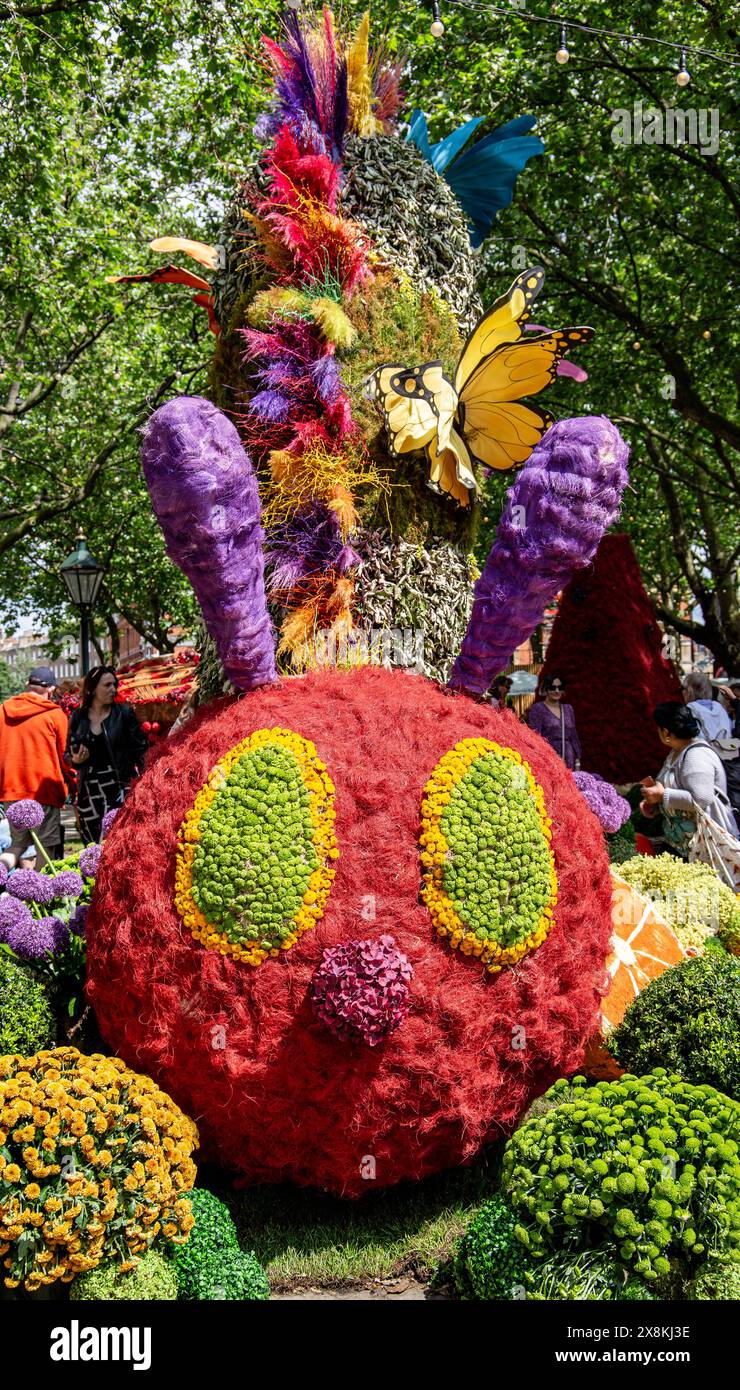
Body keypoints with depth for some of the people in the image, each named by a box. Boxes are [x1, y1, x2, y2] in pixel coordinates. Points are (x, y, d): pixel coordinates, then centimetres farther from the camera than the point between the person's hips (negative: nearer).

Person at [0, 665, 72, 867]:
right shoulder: (55, 715, -6)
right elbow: (65, 754, -1)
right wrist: (71, 783, 13)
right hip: (44, 790, -4)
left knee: (18, 843, 15)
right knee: (46, 848, 4)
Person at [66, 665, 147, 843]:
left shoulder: (124, 713, 0)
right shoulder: (78, 717, 7)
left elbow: (140, 750, 0)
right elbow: (68, 752, 18)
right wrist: (75, 759, -5)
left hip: (118, 787, -3)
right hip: (88, 790, 3)